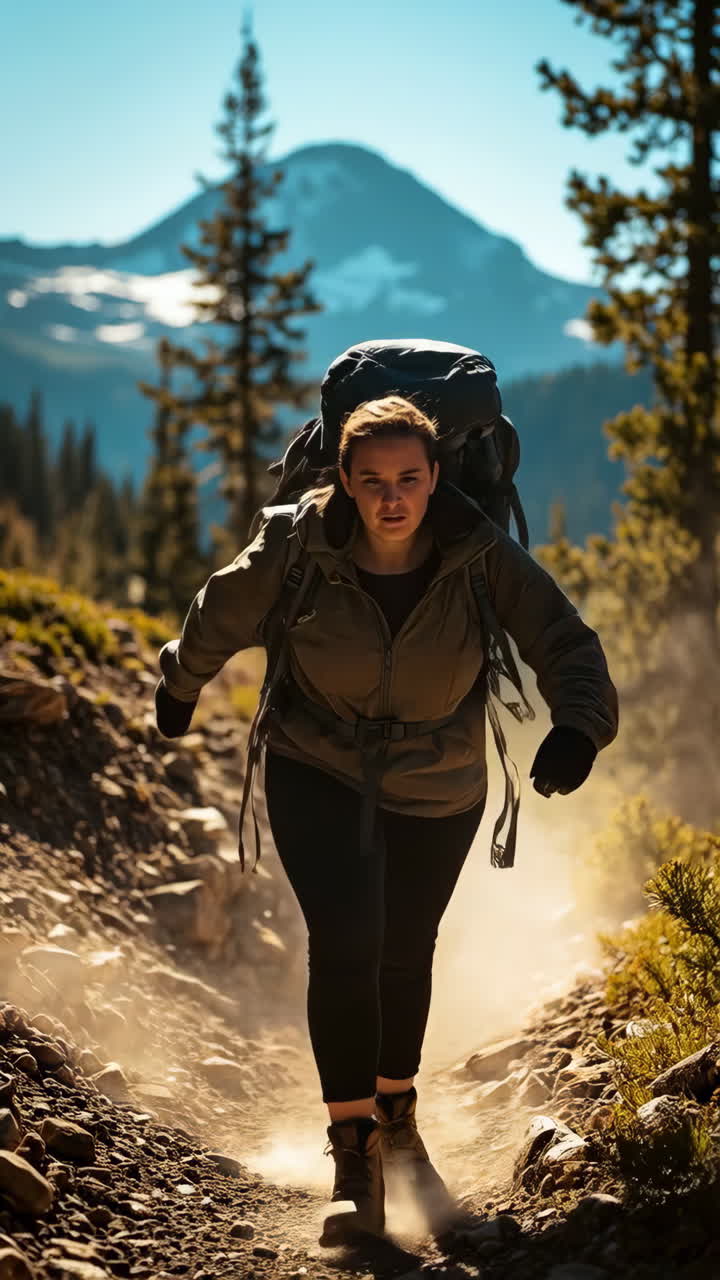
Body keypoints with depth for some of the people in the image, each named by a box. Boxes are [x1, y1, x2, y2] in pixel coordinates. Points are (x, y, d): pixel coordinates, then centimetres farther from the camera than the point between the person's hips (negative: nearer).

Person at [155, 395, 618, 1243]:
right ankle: (355, 1156, -7)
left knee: (405, 952, 18)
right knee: (345, 942, -20)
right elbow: (222, 616, -3)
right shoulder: (298, 548, -21)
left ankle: (396, 1114, 44)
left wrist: (578, 725, -43)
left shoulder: (480, 555, -22)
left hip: (439, 790, 2)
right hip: (319, 776, -1)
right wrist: (180, 687, 14)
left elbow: (563, 641, -23)